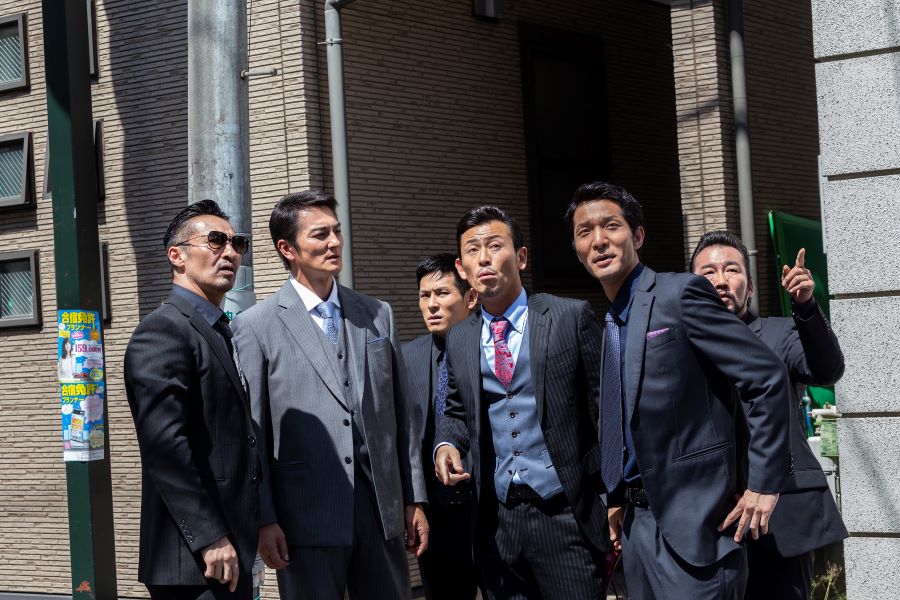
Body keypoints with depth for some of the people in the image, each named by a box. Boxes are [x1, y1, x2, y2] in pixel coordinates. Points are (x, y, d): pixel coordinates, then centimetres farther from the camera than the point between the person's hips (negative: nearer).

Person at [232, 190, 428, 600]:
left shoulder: (378, 315, 12)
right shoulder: (256, 327, -1)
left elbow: (400, 415, 13)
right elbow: (252, 434, -3)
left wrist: (414, 499, 10)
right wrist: (264, 519, -6)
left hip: (382, 509, 4)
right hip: (307, 516, -4)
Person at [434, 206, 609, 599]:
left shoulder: (572, 317, -2)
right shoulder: (458, 340, 10)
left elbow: (606, 408, -1)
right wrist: (446, 445, 0)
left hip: (565, 517, -3)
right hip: (495, 522, 4)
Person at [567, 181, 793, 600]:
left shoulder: (680, 293, -10)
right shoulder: (608, 324, 14)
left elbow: (768, 377, -13)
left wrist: (766, 484, -13)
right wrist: (617, 499, 16)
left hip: (692, 520, -8)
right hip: (637, 520, 8)